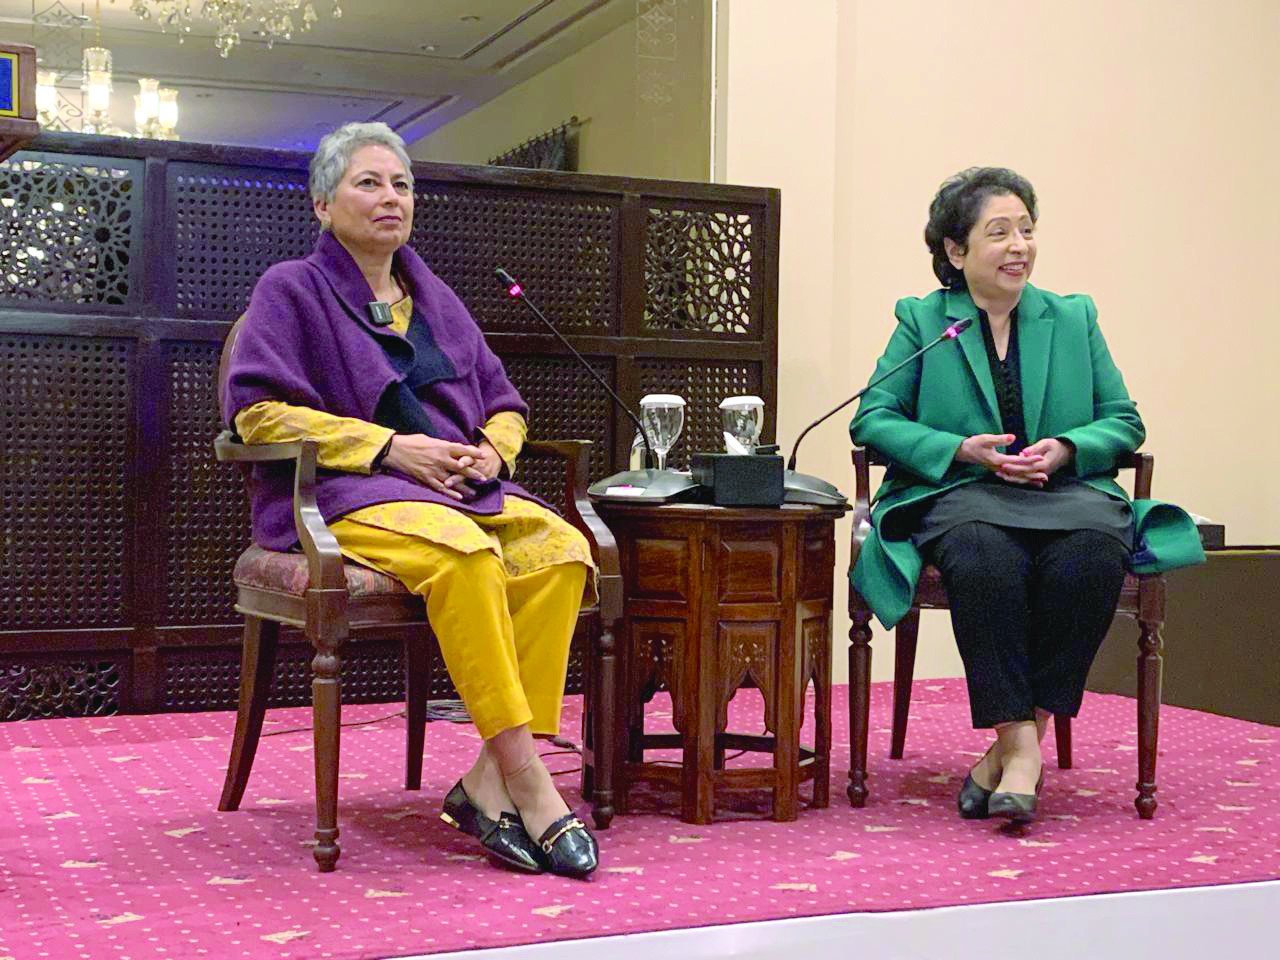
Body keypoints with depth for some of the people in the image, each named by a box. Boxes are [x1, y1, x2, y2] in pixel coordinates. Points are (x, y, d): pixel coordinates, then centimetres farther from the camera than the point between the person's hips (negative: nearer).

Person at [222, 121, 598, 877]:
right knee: (465, 552, -37)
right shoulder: (292, 290, 8)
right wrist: (390, 447, -14)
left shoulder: (435, 298, 25)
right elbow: (260, 412, -6)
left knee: (562, 547, -26)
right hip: (342, 494, -5)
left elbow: (506, 405, 27)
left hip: (460, 485, 6)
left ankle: (489, 782, -28)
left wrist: (491, 448, 1)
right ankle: (523, 775, -32)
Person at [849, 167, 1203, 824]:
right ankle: (1020, 742, -28)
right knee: (985, 560, -38)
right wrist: (964, 449, -11)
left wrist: (1066, 448, -6)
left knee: (1093, 559, -33)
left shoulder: (1074, 317, 20)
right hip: (959, 493, -2)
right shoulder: (920, 321, 12)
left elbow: (1124, 421, 16)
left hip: (1068, 490, 2)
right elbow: (872, 419, 3)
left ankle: (1017, 736, -22)